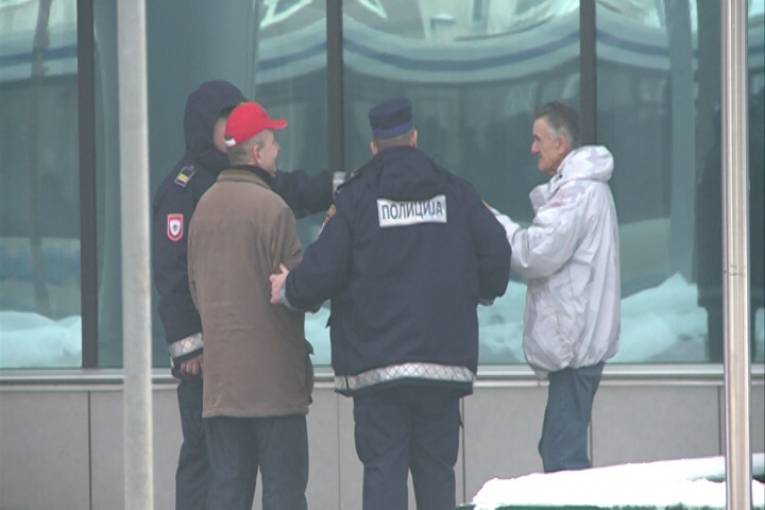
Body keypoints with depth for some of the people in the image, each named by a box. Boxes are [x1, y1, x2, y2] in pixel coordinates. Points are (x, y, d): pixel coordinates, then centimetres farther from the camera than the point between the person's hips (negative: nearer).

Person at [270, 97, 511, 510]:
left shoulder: (356, 198, -2)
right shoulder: (455, 193, 6)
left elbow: (322, 271, -6)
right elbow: (497, 255, 3)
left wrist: (289, 291, 15)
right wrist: (480, 290, 25)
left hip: (376, 363, -3)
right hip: (445, 358, 3)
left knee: (383, 469, -3)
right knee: (436, 469, 9)